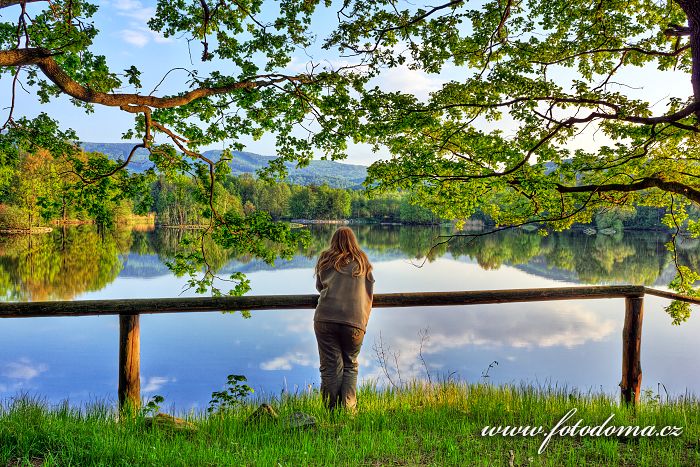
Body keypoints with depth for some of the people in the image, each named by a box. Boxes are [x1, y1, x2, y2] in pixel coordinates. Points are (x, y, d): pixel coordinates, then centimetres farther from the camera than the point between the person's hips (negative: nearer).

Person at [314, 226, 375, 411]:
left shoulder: (325, 260, 13)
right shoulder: (363, 262, 15)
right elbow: (369, 294, 16)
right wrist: (364, 321, 25)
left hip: (325, 319, 0)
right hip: (355, 321, 0)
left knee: (330, 368, 6)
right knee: (350, 366, 13)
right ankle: (348, 410, 3)